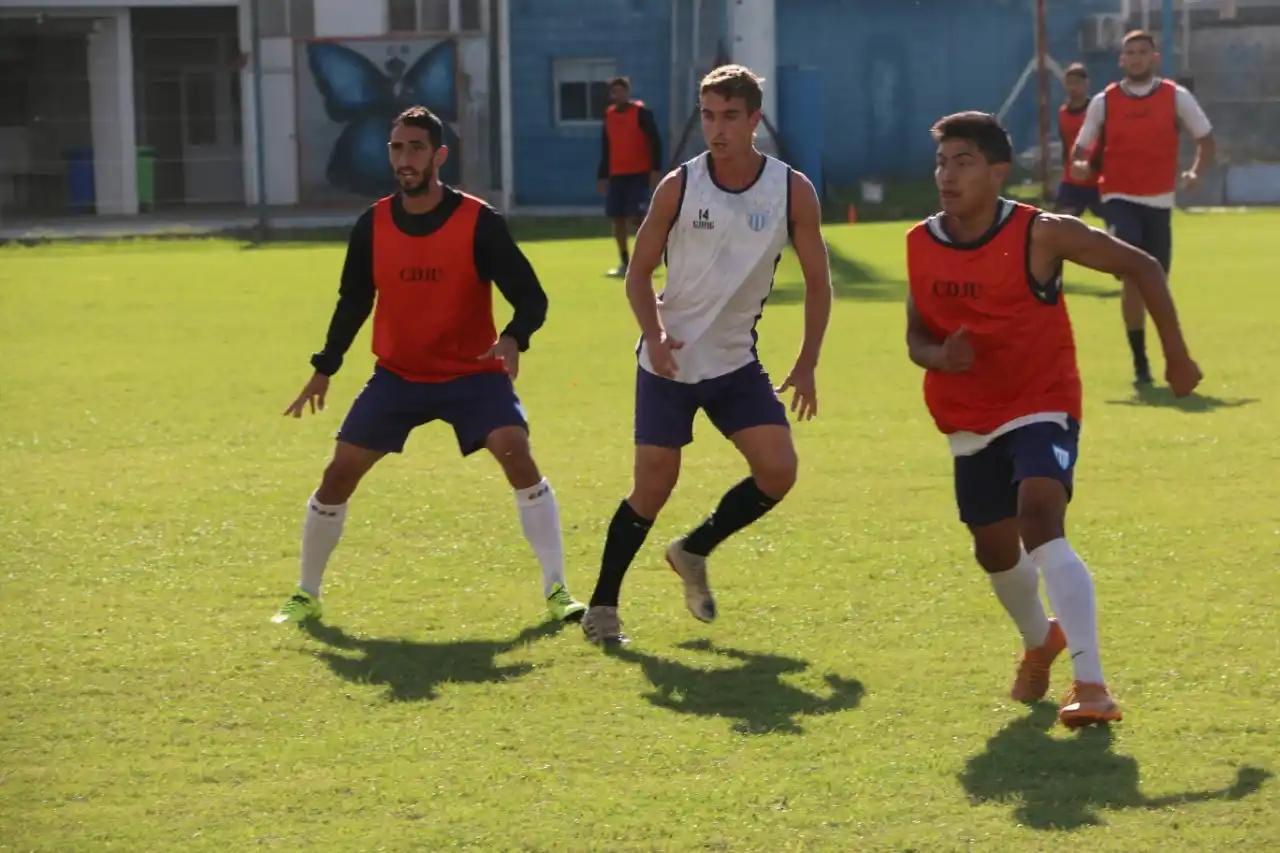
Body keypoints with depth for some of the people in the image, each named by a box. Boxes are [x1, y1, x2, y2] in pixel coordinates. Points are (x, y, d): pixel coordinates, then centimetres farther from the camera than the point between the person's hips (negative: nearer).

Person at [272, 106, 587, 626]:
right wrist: (324, 370, 13)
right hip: (397, 375, 3)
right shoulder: (373, 225, -4)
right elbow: (353, 302, 12)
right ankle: (306, 596, 18)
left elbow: (531, 298, -13)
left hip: (474, 373, -3)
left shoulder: (479, 222, -14)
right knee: (338, 475, -1)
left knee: (517, 456, -24)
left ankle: (557, 591, -16)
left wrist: (514, 339, -34)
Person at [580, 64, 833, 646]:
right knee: (654, 485, -5)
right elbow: (639, 273, -1)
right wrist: (654, 335, -18)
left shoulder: (792, 191, -6)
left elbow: (817, 281, 3)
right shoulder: (679, 187, -9)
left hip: (736, 362, 2)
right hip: (668, 361, -2)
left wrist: (806, 365, -4)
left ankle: (694, 552, 14)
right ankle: (602, 607, 10)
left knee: (778, 471, -12)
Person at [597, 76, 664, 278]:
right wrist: (602, 176, 15)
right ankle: (625, 263, 11)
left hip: (638, 174, -6)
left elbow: (655, 141, -9)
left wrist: (655, 170, -15)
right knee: (617, 218, 3)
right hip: (616, 175, 6)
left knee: (635, 217, -13)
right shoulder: (609, 115, 11)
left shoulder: (641, 112, -7)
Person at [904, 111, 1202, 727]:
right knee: (994, 550, 16)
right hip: (969, 419, 6)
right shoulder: (921, 245, -4)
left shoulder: (1040, 235, -17)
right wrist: (939, 356, -18)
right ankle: (1040, 640, 50)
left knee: (1040, 524, -27)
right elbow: (916, 336, 6)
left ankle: (1091, 686, -30)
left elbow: (1142, 267, -8)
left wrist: (1176, 355, -6)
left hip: (1042, 406, -5)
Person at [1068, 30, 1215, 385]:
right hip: (1119, 198, -2)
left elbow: (1206, 139, 6)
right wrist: (1080, 165, -18)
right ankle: (1140, 361, -11)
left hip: (1159, 200, 2)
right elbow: (1081, 149, 6)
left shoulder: (1176, 97, 0)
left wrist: (1195, 171, -13)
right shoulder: (1103, 102, 0)